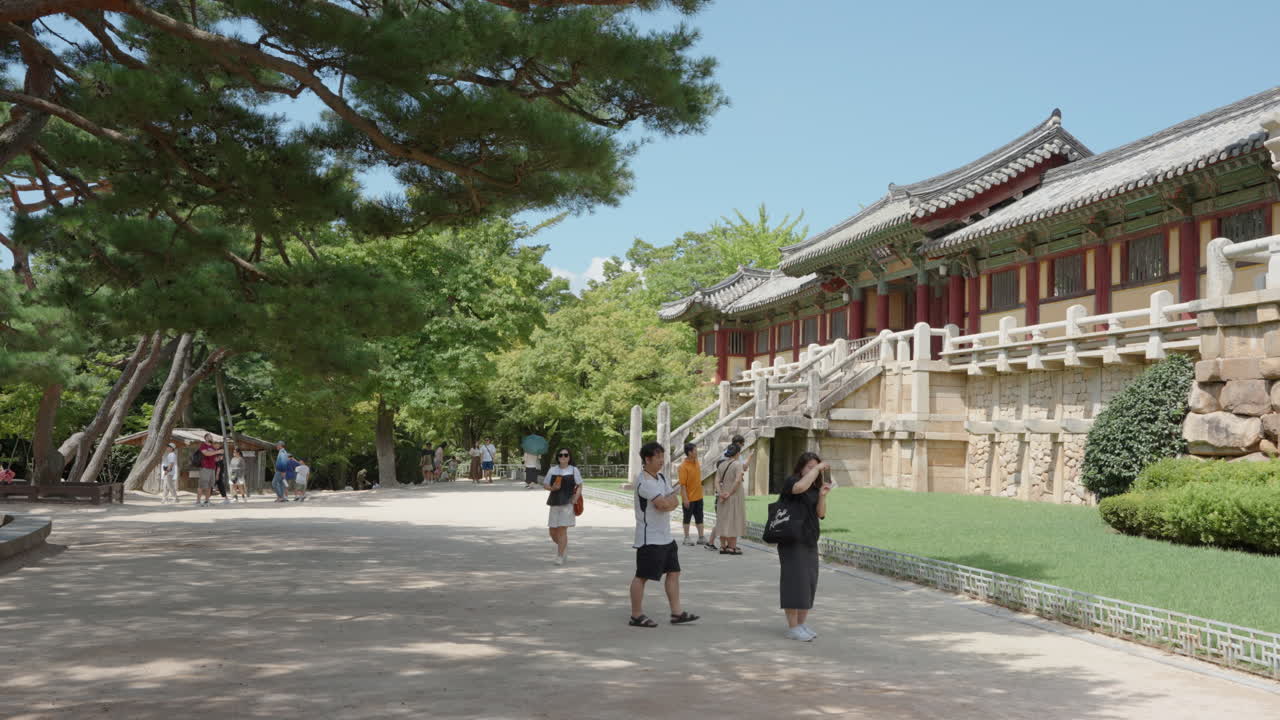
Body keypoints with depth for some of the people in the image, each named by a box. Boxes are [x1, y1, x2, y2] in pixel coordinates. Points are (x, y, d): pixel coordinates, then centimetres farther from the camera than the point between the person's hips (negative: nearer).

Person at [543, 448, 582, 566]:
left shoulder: (573, 470, 4)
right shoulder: (552, 470, 9)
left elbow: (579, 486, 6)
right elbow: (545, 484, 13)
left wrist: (575, 499, -9)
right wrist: (552, 488, -9)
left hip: (567, 503, -3)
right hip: (554, 502, 3)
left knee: (562, 529, -9)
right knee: (552, 531, 5)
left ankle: (560, 557, -3)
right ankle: (564, 547, 32)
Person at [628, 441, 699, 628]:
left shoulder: (662, 478, 12)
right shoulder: (644, 481, -18)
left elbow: (675, 502, 4)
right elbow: (664, 504, -25)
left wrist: (666, 501, -16)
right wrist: (671, 499, -4)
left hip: (666, 536, 10)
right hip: (649, 538, -9)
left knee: (673, 572, 10)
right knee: (642, 576, 0)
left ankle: (676, 613, 16)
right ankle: (636, 616, 8)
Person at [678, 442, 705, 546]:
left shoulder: (696, 462, 4)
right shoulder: (683, 466, -19)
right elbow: (682, 484, -20)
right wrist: (685, 498, -22)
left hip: (698, 496, 7)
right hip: (689, 498, -7)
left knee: (699, 518, 12)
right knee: (687, 518, 6)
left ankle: (701, 538, 18)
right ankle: (686, 538, 16)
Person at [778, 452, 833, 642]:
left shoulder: (815, 488, 15)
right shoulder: (790, 482, -8)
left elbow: (821, 514, 7)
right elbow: (800, 487, -32)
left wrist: (822, 496, -9)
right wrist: (818, 468, -23)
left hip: (810, 541, 8)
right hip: (792, 541, -8)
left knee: (809, 582, 9)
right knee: (795, 580, -8)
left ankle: (802, 623, 19)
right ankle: (792, 628, -5)